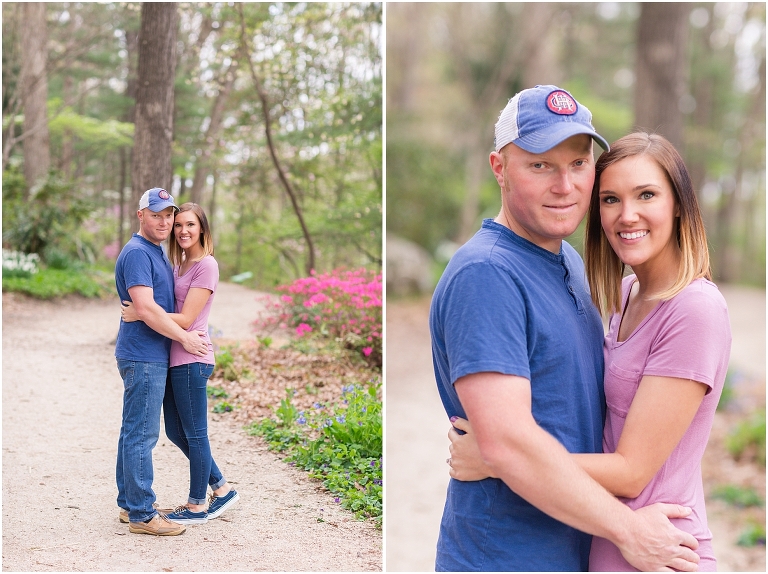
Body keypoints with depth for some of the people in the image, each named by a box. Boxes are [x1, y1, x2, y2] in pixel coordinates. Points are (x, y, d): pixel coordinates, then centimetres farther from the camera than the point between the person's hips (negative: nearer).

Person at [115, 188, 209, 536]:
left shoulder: (158, 253, 17)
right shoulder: (137, 253, -14)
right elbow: (146, 308, -23)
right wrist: (185, 337, -14)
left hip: (152, 356, 10)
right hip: (143, 358, -10)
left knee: (134, 432, 15)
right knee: (141, 435, -6)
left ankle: (130, 503, 24)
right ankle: (142, 515, -1)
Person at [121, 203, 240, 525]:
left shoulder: (206, 265, -12)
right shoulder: (179, 265, 15)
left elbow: (185, 319, -17)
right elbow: (167, 308, 15)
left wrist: (140, 314, -20)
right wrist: (135, 311, 1)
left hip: (191, 359, -9)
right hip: (173, 358, 9)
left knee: (194, 433, 3)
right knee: (176, 432, 15)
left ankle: (196, 506, 17)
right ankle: (221, 489, 28)